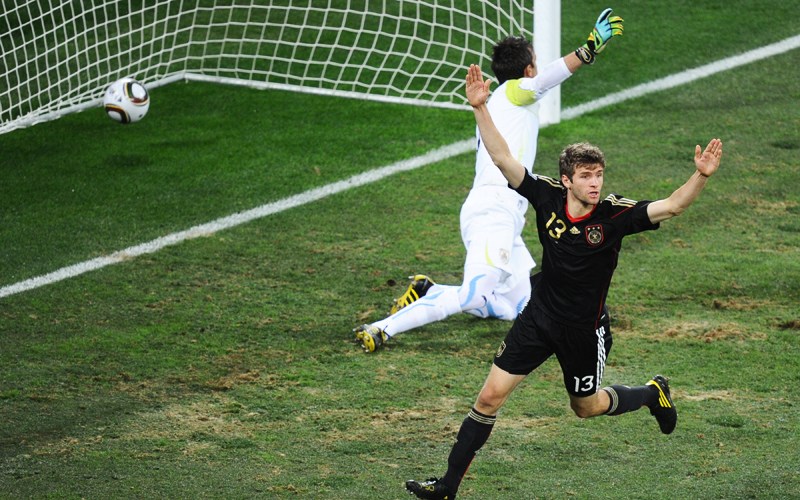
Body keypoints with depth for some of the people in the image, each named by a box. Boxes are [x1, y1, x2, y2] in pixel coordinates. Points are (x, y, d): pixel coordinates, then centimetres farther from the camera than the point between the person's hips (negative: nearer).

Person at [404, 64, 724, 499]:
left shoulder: (615, 214, -20)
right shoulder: (547, 196, -13)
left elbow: (671, 206, -29)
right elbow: (502, 158, -14)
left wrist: (701, 175, -45)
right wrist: (480, 108, -24)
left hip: (584, 330, -2)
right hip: (539, 317, 2)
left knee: (585, 407, 18)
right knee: (490, 396, -2)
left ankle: (652, 394, 49)